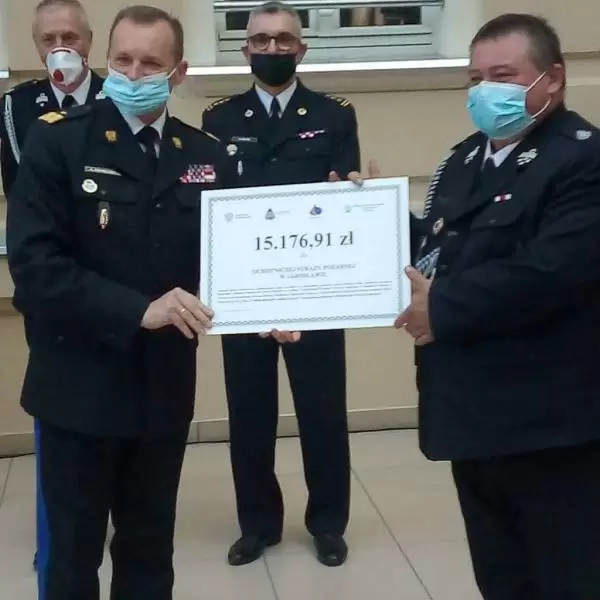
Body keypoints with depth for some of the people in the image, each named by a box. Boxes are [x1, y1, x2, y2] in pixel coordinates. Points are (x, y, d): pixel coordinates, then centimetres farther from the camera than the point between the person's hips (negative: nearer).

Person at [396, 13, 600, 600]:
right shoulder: (463, 161, 15)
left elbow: (550, 270, -26)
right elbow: (440, 249, 16)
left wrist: (442, 309, -18)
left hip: (549, 423, -8)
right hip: (475, 415, 8)